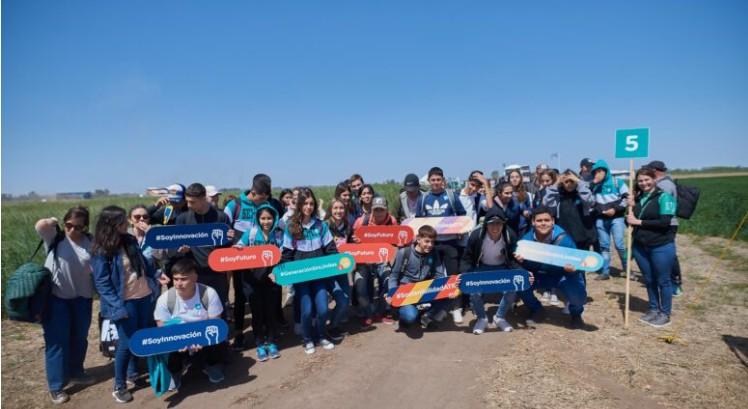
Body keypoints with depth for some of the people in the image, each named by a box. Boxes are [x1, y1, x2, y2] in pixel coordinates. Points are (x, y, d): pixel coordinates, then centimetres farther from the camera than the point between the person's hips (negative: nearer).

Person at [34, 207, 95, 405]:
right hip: (56, 297, -3)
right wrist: (53, 222, -12)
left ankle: (76, 373, 39)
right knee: (57, 341, 4)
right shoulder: (55, 236, -10)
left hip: (81, 297, 3)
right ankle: (56, 386, 17)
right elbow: (40, 225, -31)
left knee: (79, 338, 18)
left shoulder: (90, 242, -3)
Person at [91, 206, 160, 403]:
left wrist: (157, 276, 6)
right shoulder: (101, 251, -13)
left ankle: (132, 374, 35)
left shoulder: (130, 240, 6)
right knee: (127, 343, -1)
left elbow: (144, 263, 16)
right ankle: (119, 386, 17)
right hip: (125, 302, -6)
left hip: (144, 296, 6)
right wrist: (117, 306, -21)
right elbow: (102, 283, -15)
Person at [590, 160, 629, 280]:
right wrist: (592, 184, -10)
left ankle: (627, 269, 9)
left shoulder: (617, 182, -1)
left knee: (619, 244, -11)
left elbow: (627, 197, -3)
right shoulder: (594, 185, 8)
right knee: (604, 246, 7)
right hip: (600, 219, 4)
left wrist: (615, 209, -12)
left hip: (616, 218, -4)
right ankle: (605, 271, 13)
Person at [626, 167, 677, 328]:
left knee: (663, 280, 7)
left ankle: (665, 314, 20)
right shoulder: (638, 198, 7)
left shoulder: (664, 197, -10)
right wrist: (631, 208, -4)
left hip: (661, 247, -6)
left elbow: (664, 222, -21)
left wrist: (638, 221, -17)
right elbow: (631, 221, 11)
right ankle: (653, 309, 30)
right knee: (649, 280, 16)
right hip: (640, 246, 6)